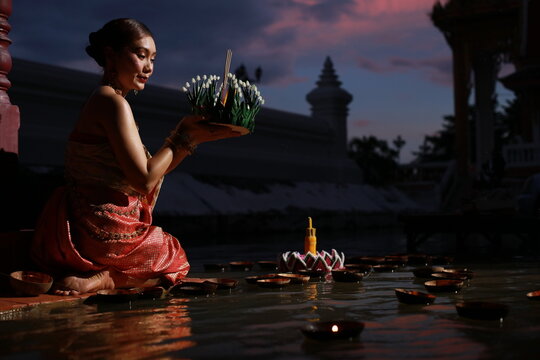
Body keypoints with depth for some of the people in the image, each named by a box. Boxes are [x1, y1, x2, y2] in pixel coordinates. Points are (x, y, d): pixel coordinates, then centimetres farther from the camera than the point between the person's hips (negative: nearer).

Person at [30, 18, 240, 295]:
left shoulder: (102, 101, 13)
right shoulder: (113, 102, -17)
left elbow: (151, 171, 11)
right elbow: (144, 180, -20)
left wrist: (196, 136, 5)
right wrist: (184, 135, -10)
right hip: (104, 236, -8)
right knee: (177, 261, 19)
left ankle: (94, 275, 9)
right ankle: (101, 279, -2)